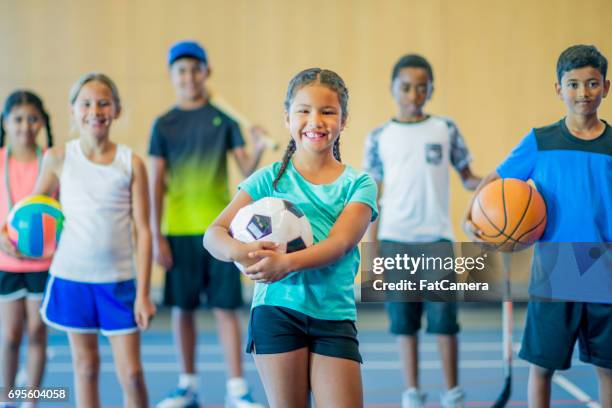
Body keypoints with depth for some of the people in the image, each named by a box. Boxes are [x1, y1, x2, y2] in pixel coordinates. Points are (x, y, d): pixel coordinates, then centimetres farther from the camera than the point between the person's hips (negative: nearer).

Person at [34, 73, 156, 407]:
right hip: (71, 277, 1)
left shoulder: (132, 163, -2)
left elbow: (142, 230, -2)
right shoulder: (59, 158, -1)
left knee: (131, 373, 0)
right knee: (85, 366, 10)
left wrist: (143, 292, -5)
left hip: (119, 279, -1)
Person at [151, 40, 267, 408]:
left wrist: (258, 149, -23)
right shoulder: (164, 125, 5)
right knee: (182, 307, 7)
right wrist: (157, 235, -1)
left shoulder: (224, 118, 3)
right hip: (179, 230, 1)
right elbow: (157, 184, 4)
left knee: (226, 307, -2)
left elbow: (247, 171, -1)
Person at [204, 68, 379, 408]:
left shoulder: (358, 184, 5)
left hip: (335, 315, 0)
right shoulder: (270, 179, 5)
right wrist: (240, 251, -26)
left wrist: (287, 262, -30)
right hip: (276, 310, 0)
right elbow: (214, 234, -2)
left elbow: (340, 242, -12)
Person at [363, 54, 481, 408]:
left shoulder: (446, 129, 4)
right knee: (404, 319, 5)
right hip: (395, 239, 1)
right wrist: (371, 247, 4)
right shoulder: (380, 137, 5)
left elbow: (467, 176, 6)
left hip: (437, 237, -1)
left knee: (443, 317, -1)